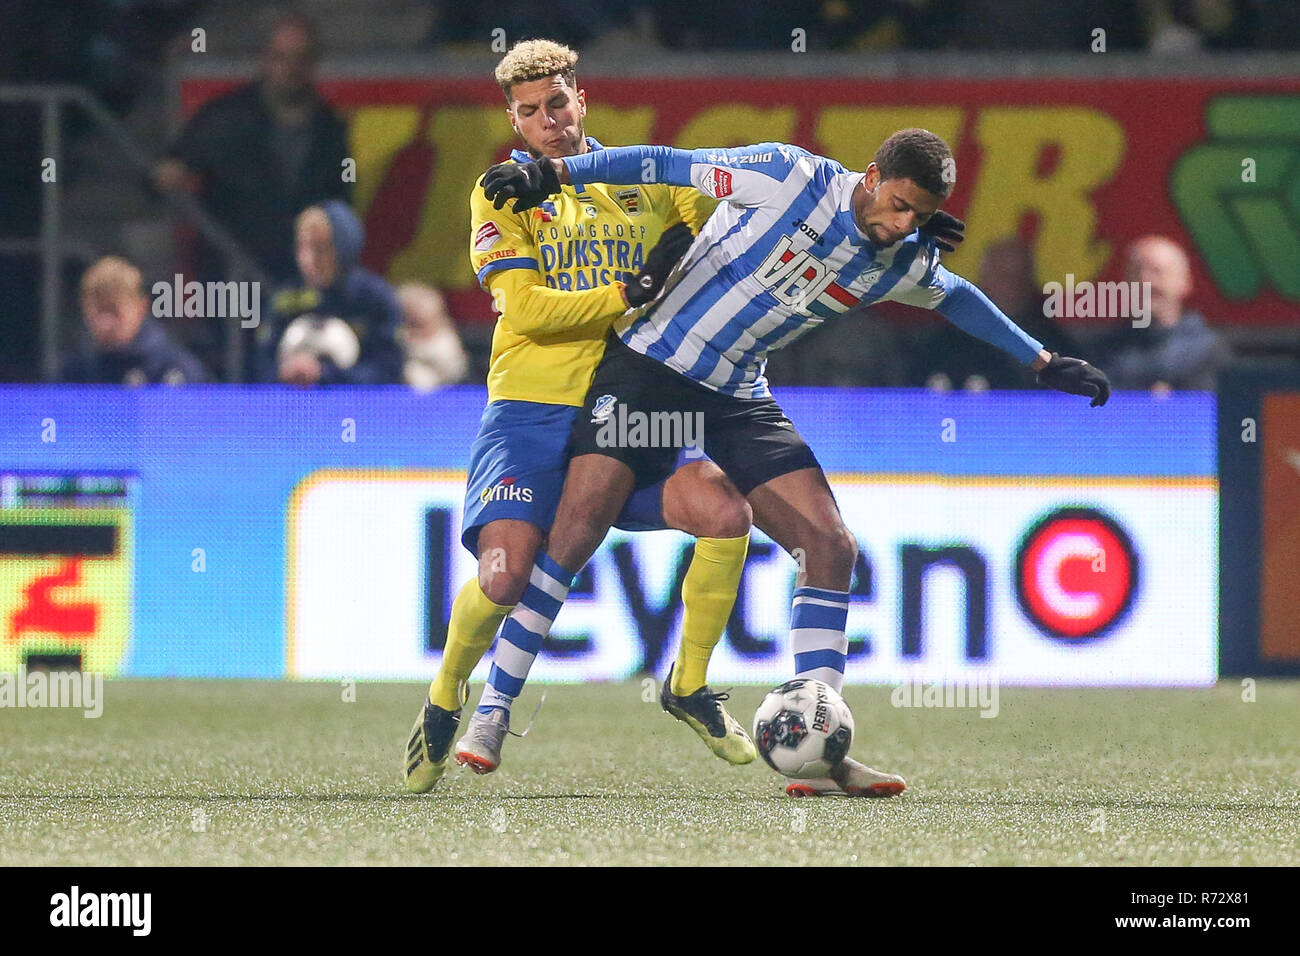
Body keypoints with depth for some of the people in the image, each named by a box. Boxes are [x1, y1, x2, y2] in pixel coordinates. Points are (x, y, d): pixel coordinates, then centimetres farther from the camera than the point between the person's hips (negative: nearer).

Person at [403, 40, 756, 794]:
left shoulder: (646, 178, 12)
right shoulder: (502, 194, 3)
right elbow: (528, 310, -10)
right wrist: (634, 292, -16)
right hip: (532, 411, -3)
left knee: (725, 513, -19)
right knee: (506, 573, -19)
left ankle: (689, 685, 4)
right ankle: (444, 706, 11)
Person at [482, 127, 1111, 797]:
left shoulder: (901, 266, 2)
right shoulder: (789, 178, -15)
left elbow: (957, 298, 24)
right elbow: (665, 165, -12)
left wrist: (1043, 362, 31)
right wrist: (550, 174, -18)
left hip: (738, 399, 6)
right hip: (650, 364, -6)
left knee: (830, 548, -7)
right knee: (579, 525, -19)